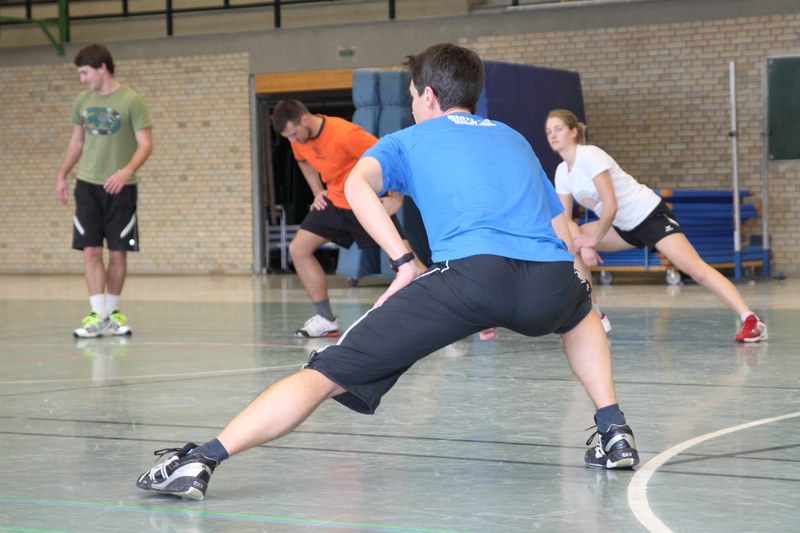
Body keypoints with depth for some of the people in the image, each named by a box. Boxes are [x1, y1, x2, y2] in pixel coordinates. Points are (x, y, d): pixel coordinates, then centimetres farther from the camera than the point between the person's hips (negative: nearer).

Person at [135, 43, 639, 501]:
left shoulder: (408, 140, 25)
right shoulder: (515, 139, 35)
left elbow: (358, 185, 2)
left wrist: (406, 264, 0)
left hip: (469, 270, -3)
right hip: (552, 279, 4)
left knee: (326, 374, -2)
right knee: (581, 310, 42)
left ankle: (202, 460, -14)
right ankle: (615, 434, 31)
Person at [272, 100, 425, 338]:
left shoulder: (345, 134, -29)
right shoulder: (299, 138, -5)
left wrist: (396, 199, -21)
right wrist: (318, 192, 9)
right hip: (334, 201, 7)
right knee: (298, 249, -3)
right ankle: (326, 320, 2)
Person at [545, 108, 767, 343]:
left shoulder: (589, 156, -20)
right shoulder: (562, 172, 4)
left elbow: (610, 206, -25)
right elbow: (565, 218, 5)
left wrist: (594, 239, -15)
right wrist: (584, 245, -13)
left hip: (650, 215, -9)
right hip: (624, 226, 9)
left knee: (696, 269, -23)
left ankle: (751, 321, -30)